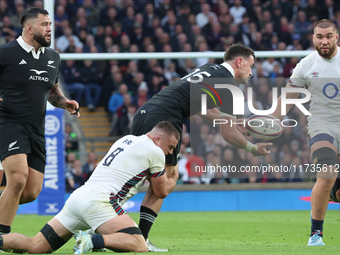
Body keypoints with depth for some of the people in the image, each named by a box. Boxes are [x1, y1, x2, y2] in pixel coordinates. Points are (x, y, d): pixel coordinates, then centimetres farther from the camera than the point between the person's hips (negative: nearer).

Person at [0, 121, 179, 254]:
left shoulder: (126, 140, 26)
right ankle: (94, 240, -35)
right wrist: (173, 179, 35)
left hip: (78, 197, 8)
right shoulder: (154, 151, 3)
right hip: (98, 201, -8)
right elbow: (161, 192, 15)